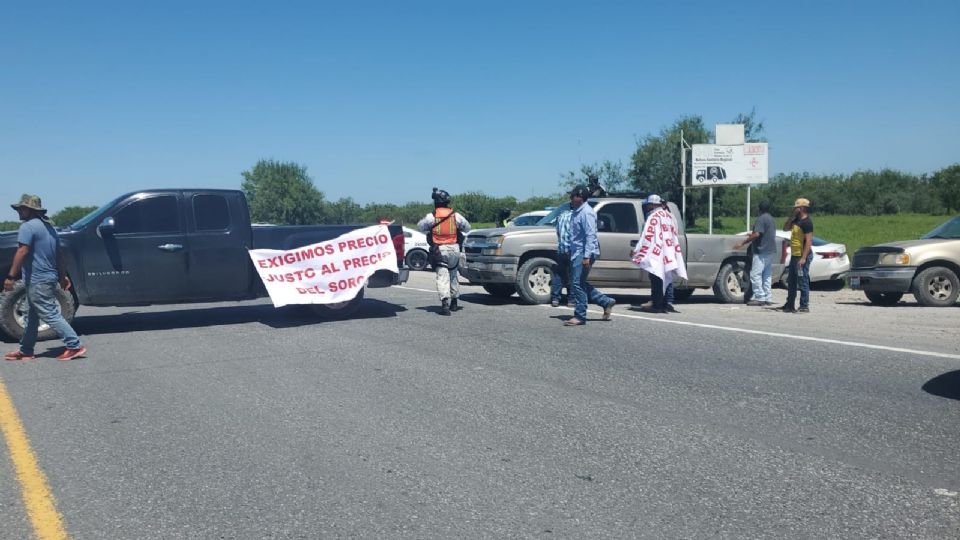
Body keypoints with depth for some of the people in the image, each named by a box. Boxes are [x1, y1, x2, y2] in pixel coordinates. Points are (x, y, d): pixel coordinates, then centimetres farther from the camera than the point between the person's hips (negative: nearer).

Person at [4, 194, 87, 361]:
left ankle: (75, 346, -12)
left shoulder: (28, 226, -12)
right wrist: (63, 276, 20)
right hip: (49, 277, 10)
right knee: (31, 317, 16)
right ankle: (25, 351, 24)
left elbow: (22, 252, -21)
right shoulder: (48, 226, 16)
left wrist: (11, 277, -20)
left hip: (37, 280, -10)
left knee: (51, 315, -9)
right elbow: (59, 254, 18)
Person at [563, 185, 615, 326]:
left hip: (584, 253, -10)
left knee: (578, 283, -8)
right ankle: (606, 302, 23)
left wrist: (587, 256, -26)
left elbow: (590, 235, -21)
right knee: (580, 283, 13)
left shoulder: (586, 212, -15)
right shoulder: (576, 211, 16)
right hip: (576, 252, 10)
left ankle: (580, 316, -1)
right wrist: (571, 252, 22)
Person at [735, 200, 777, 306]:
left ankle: (760, 298, -12)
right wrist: (753, 235, 33)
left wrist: (743, 243, -17)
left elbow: (757, 234, -21)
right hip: (770, 250, 10)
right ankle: (768, 298, 12)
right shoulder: (771, 219, 17)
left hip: (761, 251, -10)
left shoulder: (761, 218, -12)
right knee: (767, 276, 11)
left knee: (755, 274, -9)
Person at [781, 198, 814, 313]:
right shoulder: (797, 220, 13)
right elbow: (786, 228, 23)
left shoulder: (807, 222, -15)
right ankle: (790, 305, 23)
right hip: (794, 255, 10)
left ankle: (804, 306, -1)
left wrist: (803, 258, -25)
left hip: (802, 256, -10)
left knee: (803, 282, -6)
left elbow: (809, 241, -20)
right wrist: (792, 216, 9)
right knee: (791, 281, 15)